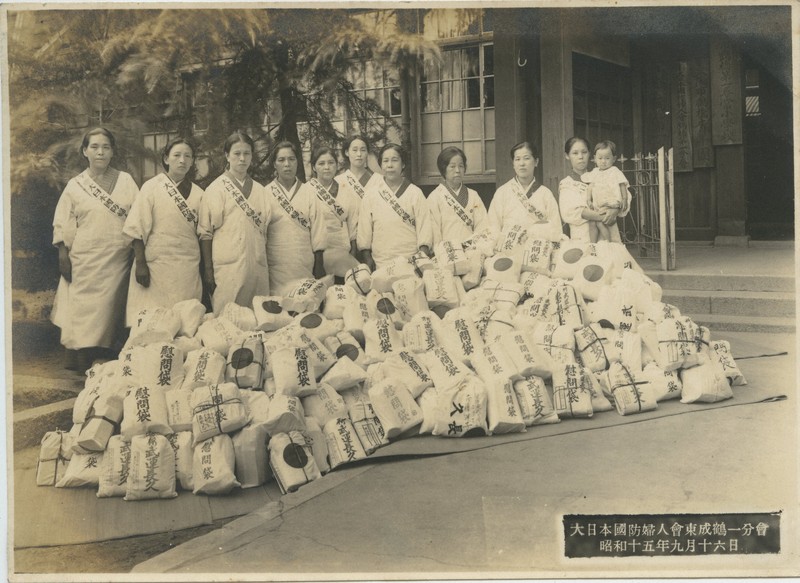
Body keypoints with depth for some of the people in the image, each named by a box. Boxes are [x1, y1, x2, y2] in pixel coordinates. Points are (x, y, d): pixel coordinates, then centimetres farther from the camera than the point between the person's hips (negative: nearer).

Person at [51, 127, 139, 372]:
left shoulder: (125, 181, 7)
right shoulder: (75, 185, 5)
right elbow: (62, 225, 5)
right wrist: (63, 255, -3)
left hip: (117, 258, 1)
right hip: (85, 258, -1)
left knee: (111, 306, 3)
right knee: (84, 307, -4)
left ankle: (108, 357, 11)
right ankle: (82, 359, 1)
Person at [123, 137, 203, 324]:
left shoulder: (198, 193, 10)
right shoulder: (152, 187, 0)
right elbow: (137, 229, -4)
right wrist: (140, 264, -11)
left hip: (188, 267, 3)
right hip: (157, 265, -3)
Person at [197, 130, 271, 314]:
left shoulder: (259, 190, 13)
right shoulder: (216, 189, 1)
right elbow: (205, 232, -2)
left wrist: (264, 264, 11)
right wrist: (208, 271, -7)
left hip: (257, 268, 4)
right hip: (228, 268, -4)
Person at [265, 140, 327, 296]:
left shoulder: (309, 194, 7)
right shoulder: (266, 194, 3)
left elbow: (318, 232, 6)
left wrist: (319, 265, 3)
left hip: (305, 265, 1)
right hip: (277, 267, -1)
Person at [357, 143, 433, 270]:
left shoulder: (415, 194, 5)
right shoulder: (370, 195, 8)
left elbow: (424, 226, 2)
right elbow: (364, 230, 8)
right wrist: (367, 258, 2)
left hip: (411, 261, -1)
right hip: (380, 263, 1)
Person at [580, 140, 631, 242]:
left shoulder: (615, 172, 0)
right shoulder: (594, 172, 15)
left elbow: (622, 185, 0)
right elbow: (590, 186, 14)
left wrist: (624, 200, -7)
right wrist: (589, 200, 3)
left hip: (610, 204, -6)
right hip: (597, 206, 6)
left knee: (600, 222, -21)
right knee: (592, 222, -8)